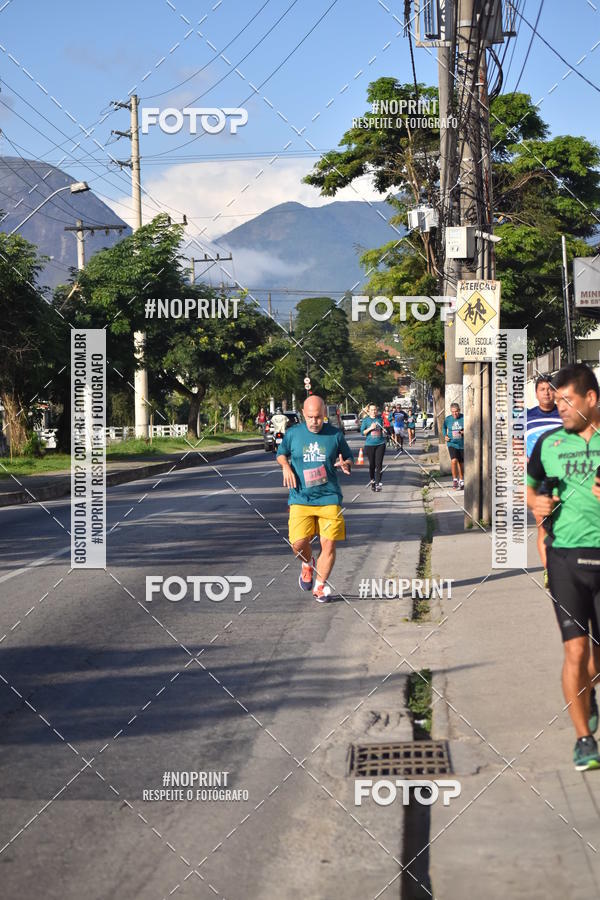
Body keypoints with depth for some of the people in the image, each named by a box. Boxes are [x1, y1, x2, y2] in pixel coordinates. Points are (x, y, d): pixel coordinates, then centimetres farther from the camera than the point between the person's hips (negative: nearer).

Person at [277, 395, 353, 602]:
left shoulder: (335, 435, 2)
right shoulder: (293, 434, 3)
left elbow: (349, 458, 15)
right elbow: (281, 453, 21)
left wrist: (345, 465, -9)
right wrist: (285, 466, -1)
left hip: (329, 498, 0)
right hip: (300, 498, 0)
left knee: (329, 544, -3)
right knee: (298, 543, -12)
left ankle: (320, 585, 17)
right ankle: (307, 564, 24)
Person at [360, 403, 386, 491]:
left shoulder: (380, 418, 6)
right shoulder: (366, 420, -1)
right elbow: (362, 432, -3)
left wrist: (384, 430, 1)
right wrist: (370, 428, -17)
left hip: (380, 444, 1)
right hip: (370, 444, -1)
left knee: (379, 464, -6)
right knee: (372, 464, 7)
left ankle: (378, 483, -6)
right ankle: (372, 481, 25)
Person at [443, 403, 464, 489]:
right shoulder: (447, 419, -1)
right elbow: (444, 428, 18)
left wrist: (465, 432, -20)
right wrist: (445, 436, 1)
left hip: (462, 444, 0)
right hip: (452, 443, 0)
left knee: (461, 463, 12)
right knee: (454, 460, -21)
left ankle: (461, 481, 31)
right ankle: (455, 480, -7)